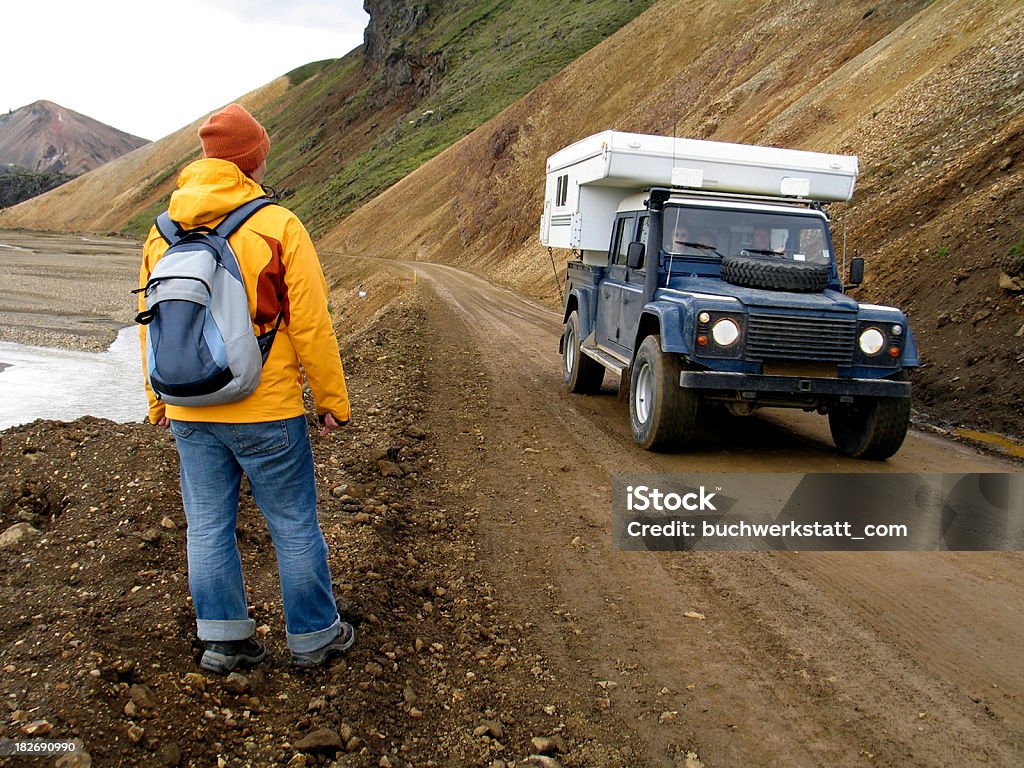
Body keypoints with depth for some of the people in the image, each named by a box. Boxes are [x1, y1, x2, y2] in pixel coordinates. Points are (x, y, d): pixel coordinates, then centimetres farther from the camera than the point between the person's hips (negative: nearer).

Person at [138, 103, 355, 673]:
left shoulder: (163, 232, 5)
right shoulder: (278, 227, -12)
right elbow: (311, 327, -12)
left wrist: (160, 404, 21)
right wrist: (333, 401, -3)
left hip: (190, 415, 5)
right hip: (267, 413, -5)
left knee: (208, 528, 15)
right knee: (295, 527, 9)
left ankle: (223, 639, 26)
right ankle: (316, 636, 23)